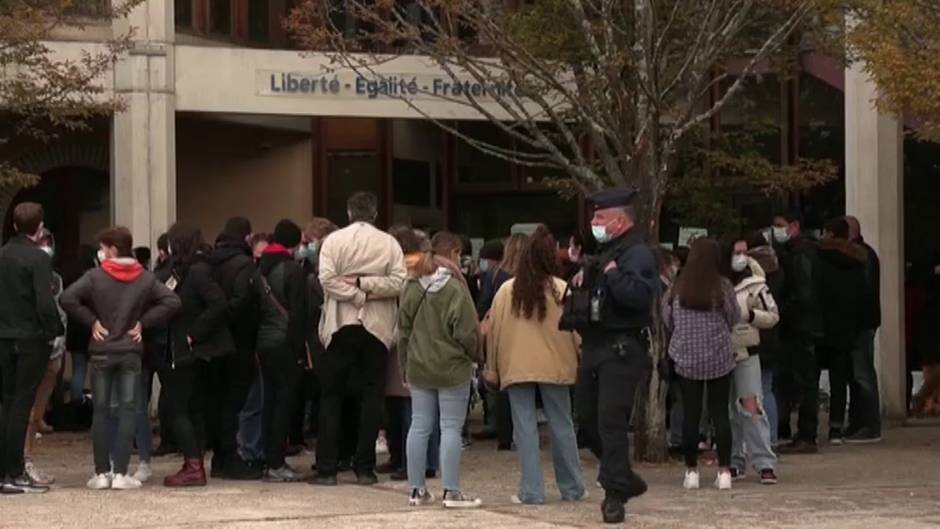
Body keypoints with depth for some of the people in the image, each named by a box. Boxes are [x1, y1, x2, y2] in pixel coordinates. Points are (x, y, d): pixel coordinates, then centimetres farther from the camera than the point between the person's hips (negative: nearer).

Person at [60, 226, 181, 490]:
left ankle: (102, 472, 5)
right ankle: (120, 473, -5)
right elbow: (172, 302, -6)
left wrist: (91, 321, -6)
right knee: (128, 410, 1)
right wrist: (143, 322, -1)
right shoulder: (145, 278, 1)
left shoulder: (96, 276, -7)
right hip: (131, 352, 1)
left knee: (101, 411, 6)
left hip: (101, 352, -1)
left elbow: (67, 298, -18)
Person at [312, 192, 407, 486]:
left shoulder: (334, 240, -1)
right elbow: (399, 282, -9)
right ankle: (365, 468, 3)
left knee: (331, 397, 6)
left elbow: (328, 279, -13)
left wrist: (358, 287, -6)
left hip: (341, 327, 0)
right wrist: (367, 286, -7)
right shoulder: (389, 243, 0)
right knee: (371, 398, 5)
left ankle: (326, 468, 1)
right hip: (377, 329, 0)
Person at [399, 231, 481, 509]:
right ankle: (452, 491, -1)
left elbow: (403, 330, 8)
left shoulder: (412, 288, 4)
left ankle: (417, 489, 14)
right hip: (452, 369, -5)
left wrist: (405, 367, 15)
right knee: (451, 428, -1)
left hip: (418, 369, 5)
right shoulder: (455, 289, -15)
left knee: (419, 426, 10)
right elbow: (466, 332, -16)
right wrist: (474, 352, 4)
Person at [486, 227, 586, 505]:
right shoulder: (562, 290, -6)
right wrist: (580, 362, 8)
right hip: (555, 367, 0)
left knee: (525, 428, 3)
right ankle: (572, 488, 19)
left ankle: (531, 491, 0)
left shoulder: (506, 291, -2)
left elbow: (493, 331, 2)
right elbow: (576, 331, -3)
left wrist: (493, 370, 10)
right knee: (562, 426, 11)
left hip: (516, 368, 0)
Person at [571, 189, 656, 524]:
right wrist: (581, 281, 13)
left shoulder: (637, 254, -13)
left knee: (611, 420, -11)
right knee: (587, 420, 12)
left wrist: (611, 274, -19)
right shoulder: (604, 253, 18)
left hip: (622, 349, -10)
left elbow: (639, 294, -32)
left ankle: (615, 494, -5)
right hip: (594, 346, 10)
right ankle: (625, 480, 26)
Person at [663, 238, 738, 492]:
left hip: (687, 359, 1)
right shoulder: (723, 287, -9)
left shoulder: (678, 288, -4)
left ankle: (691, 471, 8)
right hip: (719, 359, -1)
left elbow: (667, 321, 6)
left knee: (690, 414, 6)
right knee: (720, 413, 4)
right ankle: (724, 471, 1)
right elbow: (733, 318, 0)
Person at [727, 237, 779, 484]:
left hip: (746, 354, -2)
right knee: (727, 411, 7)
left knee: (752, 406, -11)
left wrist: (750, 314, -13)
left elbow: (773, 316, 3)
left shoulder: (754, 283, 0)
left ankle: (765, 463, -10)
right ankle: (735, 462, 16)